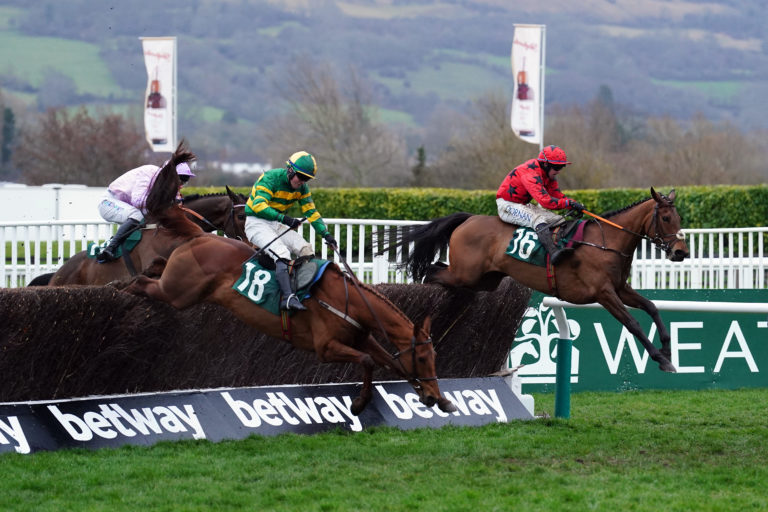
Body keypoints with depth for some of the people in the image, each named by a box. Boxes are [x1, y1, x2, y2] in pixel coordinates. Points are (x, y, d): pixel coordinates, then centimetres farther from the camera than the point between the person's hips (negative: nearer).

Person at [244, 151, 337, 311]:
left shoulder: (302, 188, 4)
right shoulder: (270, 178, -19)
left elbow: (311, 212, 9)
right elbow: (258, 205, -30)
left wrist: (326, 234, -4)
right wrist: (283, 218, -41)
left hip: (277, 225, 8)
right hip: (256, 223, -8)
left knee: (306, 250, -7)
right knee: (282, 253, -29)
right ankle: (288, 298, -40)